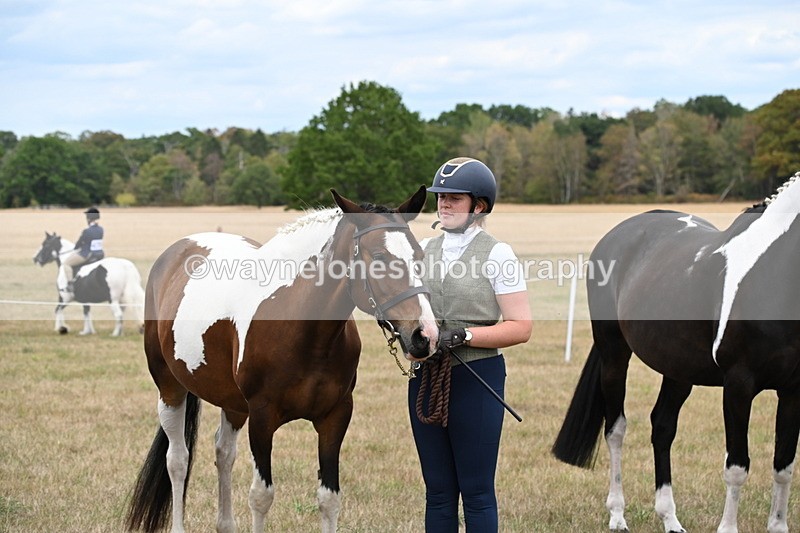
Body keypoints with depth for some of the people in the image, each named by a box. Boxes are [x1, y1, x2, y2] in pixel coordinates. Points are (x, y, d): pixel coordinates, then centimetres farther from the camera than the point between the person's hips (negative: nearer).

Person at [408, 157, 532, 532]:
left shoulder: (497, 255, -6)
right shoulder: (424, 250, 10)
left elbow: (521, 328, -11)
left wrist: (463, 335, -21)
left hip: (476, 378, -5)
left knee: (476, 490, 0)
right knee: (437, 489, 11)